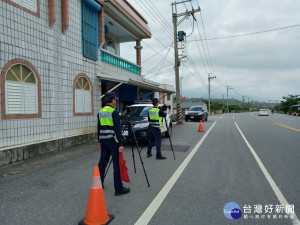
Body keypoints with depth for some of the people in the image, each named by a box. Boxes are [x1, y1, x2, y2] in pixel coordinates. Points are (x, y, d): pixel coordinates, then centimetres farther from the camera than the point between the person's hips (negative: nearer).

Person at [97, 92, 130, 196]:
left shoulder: (100, 112, 11)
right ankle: (119, 189, 3)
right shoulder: (114, 112, -13)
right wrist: (121, 144, -17)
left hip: (103, 140, 8)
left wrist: (100, 141, 24)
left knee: (102, 162, 17)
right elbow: (117, 129, -18)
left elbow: (99, 128, 17)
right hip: (112, 140, -8)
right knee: (117, 164, -2)